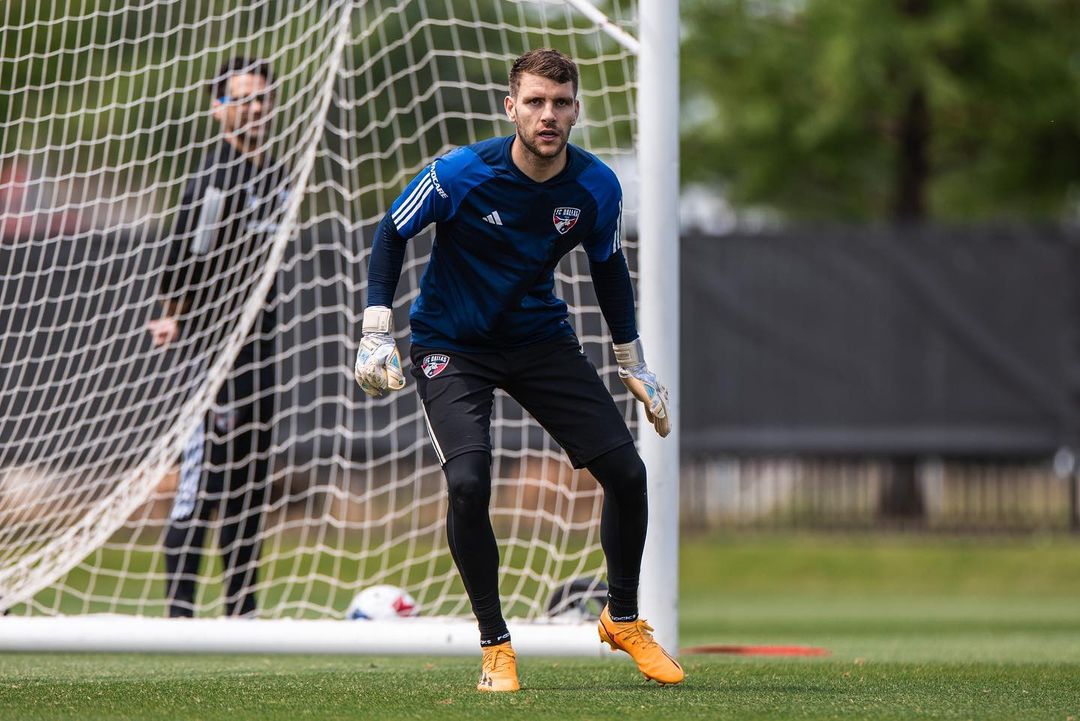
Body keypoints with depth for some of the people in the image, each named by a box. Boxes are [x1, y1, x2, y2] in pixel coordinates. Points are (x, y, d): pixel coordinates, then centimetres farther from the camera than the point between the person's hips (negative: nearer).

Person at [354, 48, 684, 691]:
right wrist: (377, 333, -13)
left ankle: (624, 619, 19)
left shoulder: (597, 187, -11)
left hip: (541, 338, 4)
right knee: (468, 483, -25)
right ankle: (495, 646, -7)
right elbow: (392, 233, -8)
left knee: (626, 471, -5)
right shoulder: (461, 174, -23)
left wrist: (635, 367, 13)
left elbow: (609, 269, 7)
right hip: (452, 344, -4)